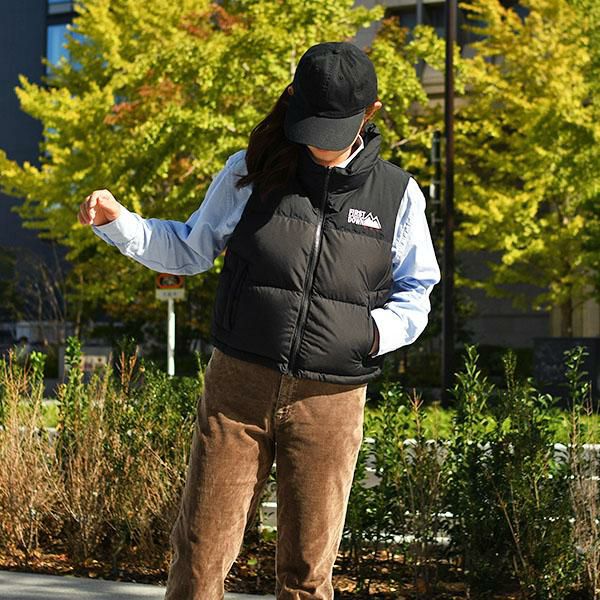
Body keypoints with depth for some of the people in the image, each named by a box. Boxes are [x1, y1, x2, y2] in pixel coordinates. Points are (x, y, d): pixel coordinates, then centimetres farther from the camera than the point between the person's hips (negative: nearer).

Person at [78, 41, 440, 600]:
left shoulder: (398, 194, 5)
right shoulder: (250, 174, 4)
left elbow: (415, 292, 16)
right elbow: (190, 250, 17)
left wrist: (374, 333, -5)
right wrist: (117, 221, 1)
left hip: (330, 401, 0)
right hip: (238, 386, 0)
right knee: (199, 551, 0)